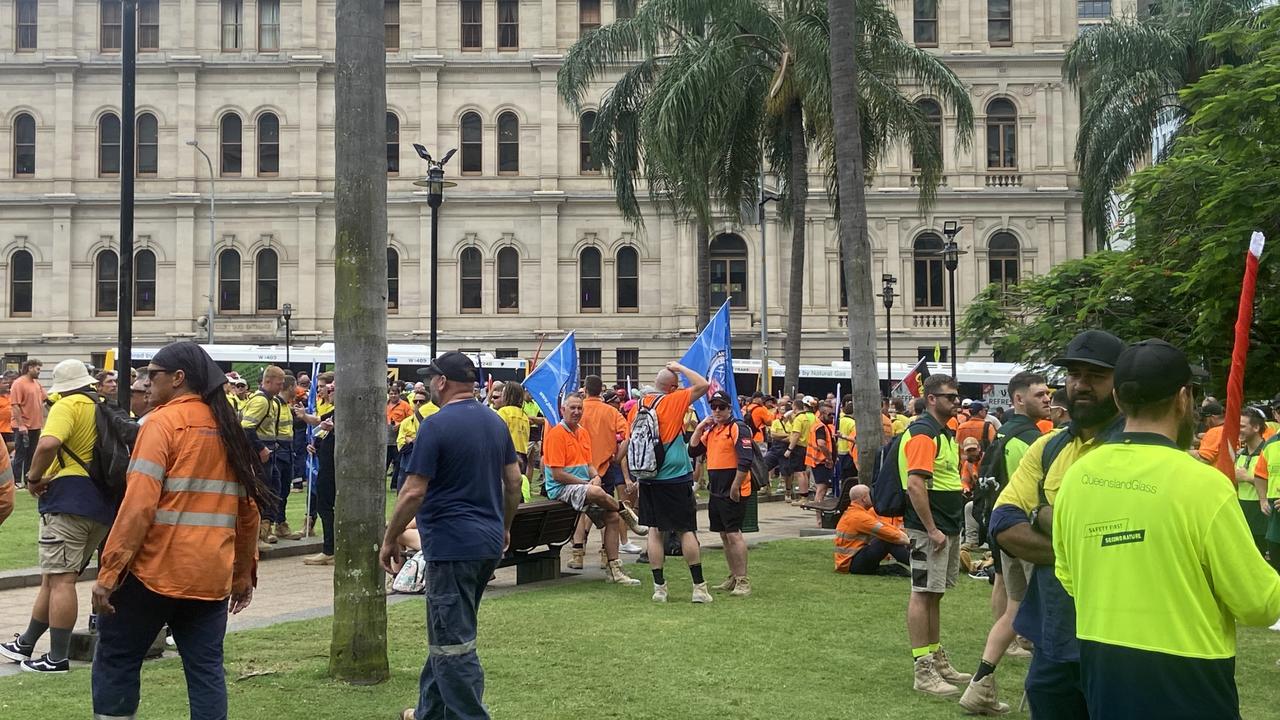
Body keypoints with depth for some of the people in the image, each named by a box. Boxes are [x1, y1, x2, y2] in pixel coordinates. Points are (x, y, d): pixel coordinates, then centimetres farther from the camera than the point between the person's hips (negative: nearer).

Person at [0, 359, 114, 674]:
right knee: (54, 577, 16)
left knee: (60, 578, -6)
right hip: (105, 504, 8)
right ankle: (26, 644, 25)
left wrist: (34, 477, -7)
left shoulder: (68, 405, -5)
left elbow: (48, 444, -22)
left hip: (70, 496, -8)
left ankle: (58, 657, -5)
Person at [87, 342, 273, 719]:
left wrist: (109, 571, -15)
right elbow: (248, 508, 13)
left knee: (115, 660, 9)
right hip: (211, 574, 6)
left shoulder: (163, 422, -8)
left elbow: (139, 503, -17)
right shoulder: (228, 428, 10)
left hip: (157, 569, -5)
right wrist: (244, 573, 20)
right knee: (205, 667, 8)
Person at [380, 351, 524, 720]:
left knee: (453, 643, -2)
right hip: (489, 543, 9)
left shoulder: (436, 425, -14)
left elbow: (414, 492, -16)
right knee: (447, 634, 20)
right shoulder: (495, 422, 8)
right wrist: (504, 526, 25)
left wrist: (389, 540, -6)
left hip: (451, 544, -8)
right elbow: (514, 480, 13)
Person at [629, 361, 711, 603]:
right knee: (687, 531, 2)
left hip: (648, 478, 5)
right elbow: (703, 385, -10)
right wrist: (680, 368, 0)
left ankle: (659, 587, 7)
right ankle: (699, 587, 3)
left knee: (655, 531, 8)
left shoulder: (637, 406, 5)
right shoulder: (673, 401, -10)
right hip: (675, 476, -4)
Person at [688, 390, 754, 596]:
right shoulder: (711, 430, 15)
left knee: (733, 534, -12)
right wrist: (699, 428, 4)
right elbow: (693, 451, 16)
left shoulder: (738, 428, -11)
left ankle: (743, 581, -9)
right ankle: (733, 578, 22)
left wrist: (735, 488, -20)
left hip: (732, 492, -9)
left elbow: (745, 461, -18)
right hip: (716, 492, 9)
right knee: (724, 535, 13)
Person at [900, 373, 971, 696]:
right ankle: (923, 671, -3)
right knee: (923, 593, -5)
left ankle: (937, 659, 24)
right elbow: (915, 485, -24)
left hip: (949, 527, 10)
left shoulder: (945, 433, 16)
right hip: (929, 529, -10)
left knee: (934, 593, 16)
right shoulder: (922, 434, -16)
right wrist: (932, 530, -23)